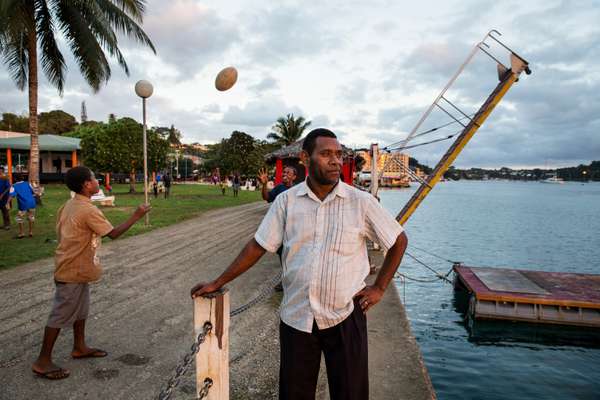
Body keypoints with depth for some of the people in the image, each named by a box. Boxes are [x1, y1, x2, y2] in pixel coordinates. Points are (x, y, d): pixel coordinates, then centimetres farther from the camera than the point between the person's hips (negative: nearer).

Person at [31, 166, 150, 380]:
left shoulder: (70, 204, 5)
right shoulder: (89, 210, -24)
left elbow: (60, 230, 11)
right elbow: (113, 233, -19)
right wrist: (136, 216, -13)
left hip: (76, 267, 9)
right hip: (73, 271, -9)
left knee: (81, 308, 20)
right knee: (61, 314, 1)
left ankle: (79, 347, 35)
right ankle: (43, 361, 13)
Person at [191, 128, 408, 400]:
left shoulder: (361, 202, -6)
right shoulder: (286, 201, -3)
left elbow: (399, 241, 3)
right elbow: (258, 245, 2)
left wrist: (379, 288, 0)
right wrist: (218, 283, 1)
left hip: (345, 317, -1)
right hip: (296, 316, 2)